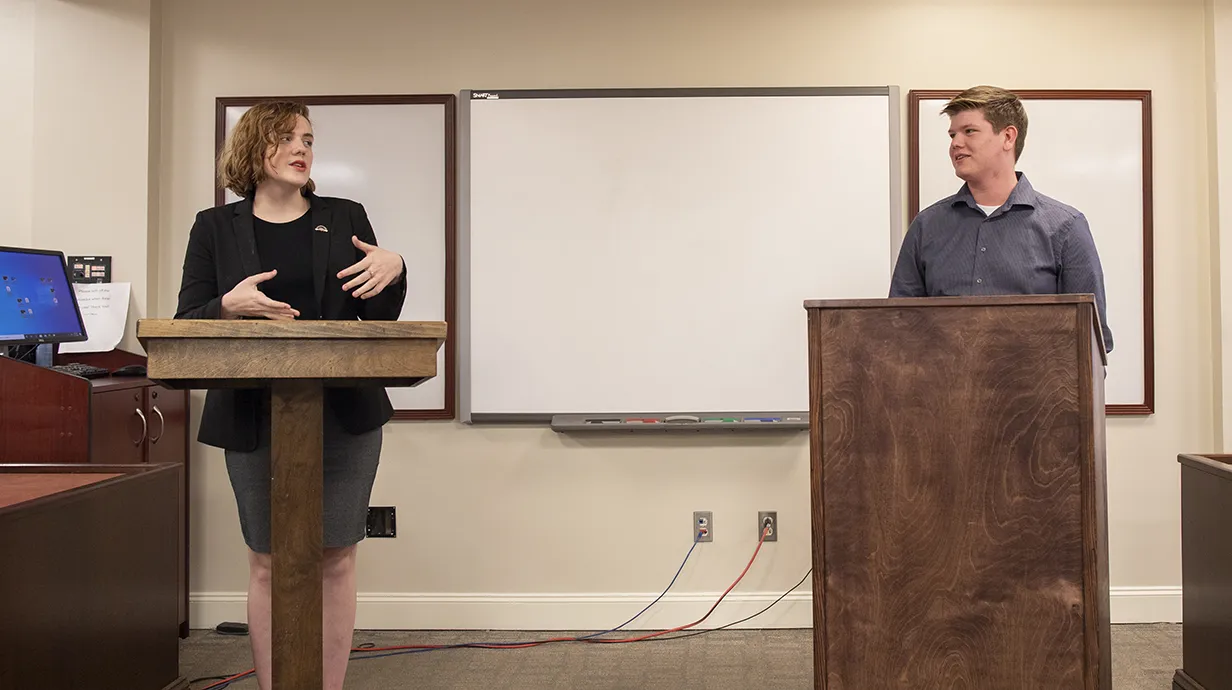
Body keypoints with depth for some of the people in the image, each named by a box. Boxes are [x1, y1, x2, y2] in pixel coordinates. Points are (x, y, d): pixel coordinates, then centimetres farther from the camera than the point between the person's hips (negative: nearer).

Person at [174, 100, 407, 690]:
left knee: (336, 560, 5)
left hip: (345, 416, 1)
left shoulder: (345, 218, 7)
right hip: (255, 420, 0)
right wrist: (229, 307, -18)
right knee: (268, 563, 6)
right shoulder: (216, 228, 6)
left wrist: (393, 271, -14)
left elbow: (380, 318, 6)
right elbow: (185, 326, 2)